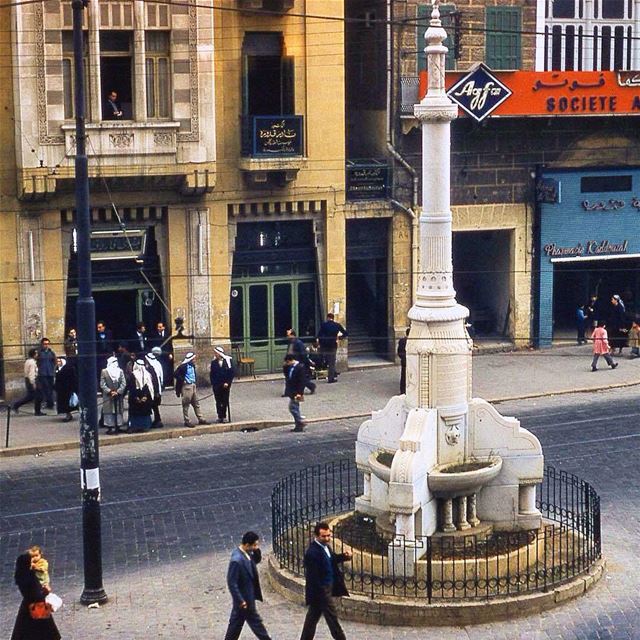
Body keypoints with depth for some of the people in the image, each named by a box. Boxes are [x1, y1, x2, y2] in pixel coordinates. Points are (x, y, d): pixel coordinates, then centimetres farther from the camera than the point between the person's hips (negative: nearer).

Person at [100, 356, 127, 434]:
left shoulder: (120, 371, 3)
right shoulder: (104, 371, 0)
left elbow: (123, 383, -1)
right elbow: (102, 384, -3)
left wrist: (118, 392, -12)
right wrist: (110, 391, -13)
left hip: (118, 395, 2)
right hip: (108, 396, -2)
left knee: (119, 411, 4)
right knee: (108, 411, 0)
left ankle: (118, 427, 9)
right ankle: (110, 427, 2)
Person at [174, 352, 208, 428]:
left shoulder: (192, 366, 9)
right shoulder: (183, 366, -14)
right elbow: (175, 374, -18)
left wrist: (196, 384, 11)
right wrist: (183, 380, -14)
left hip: (193, 386, 8)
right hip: (186, 386, -8)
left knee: (196, 404, 12)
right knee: (186, 405, 1)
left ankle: (201, 419, 17)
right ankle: (187, 421, 6)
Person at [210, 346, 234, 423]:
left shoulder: (228, 360, -4)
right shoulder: (213, 362, 1)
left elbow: (231, 373, -3)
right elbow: (211, 374, 5)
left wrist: (228, 382, -10)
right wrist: (212, 384, -3)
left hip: (225, 385, -1)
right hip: (216, 385, 1)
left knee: (225, 401, 5)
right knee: (218, 402, 2)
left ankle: (223, 415, 14)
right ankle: (220, 417, 6)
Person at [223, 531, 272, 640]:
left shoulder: (247, 553, -3)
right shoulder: (236, 560, -29)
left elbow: (256, 560, 13)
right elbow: (232, 583, -26)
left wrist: (257, 550, -8)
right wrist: (241, 600, -22)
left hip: (248, 596, 9)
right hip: (244, 599, -9)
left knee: (236, 622, 19)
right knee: (255, 622, 8)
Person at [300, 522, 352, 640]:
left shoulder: (325, 546, 2)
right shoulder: (312, 552, -26)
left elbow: (332, 559, 18)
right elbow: (313, 577, -24)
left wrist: (344, 556, -2)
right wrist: (321, 594, -23)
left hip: (327, 587, 9)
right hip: (321, 590, -9)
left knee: (313, 616, 18)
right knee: (332, 617, 2)